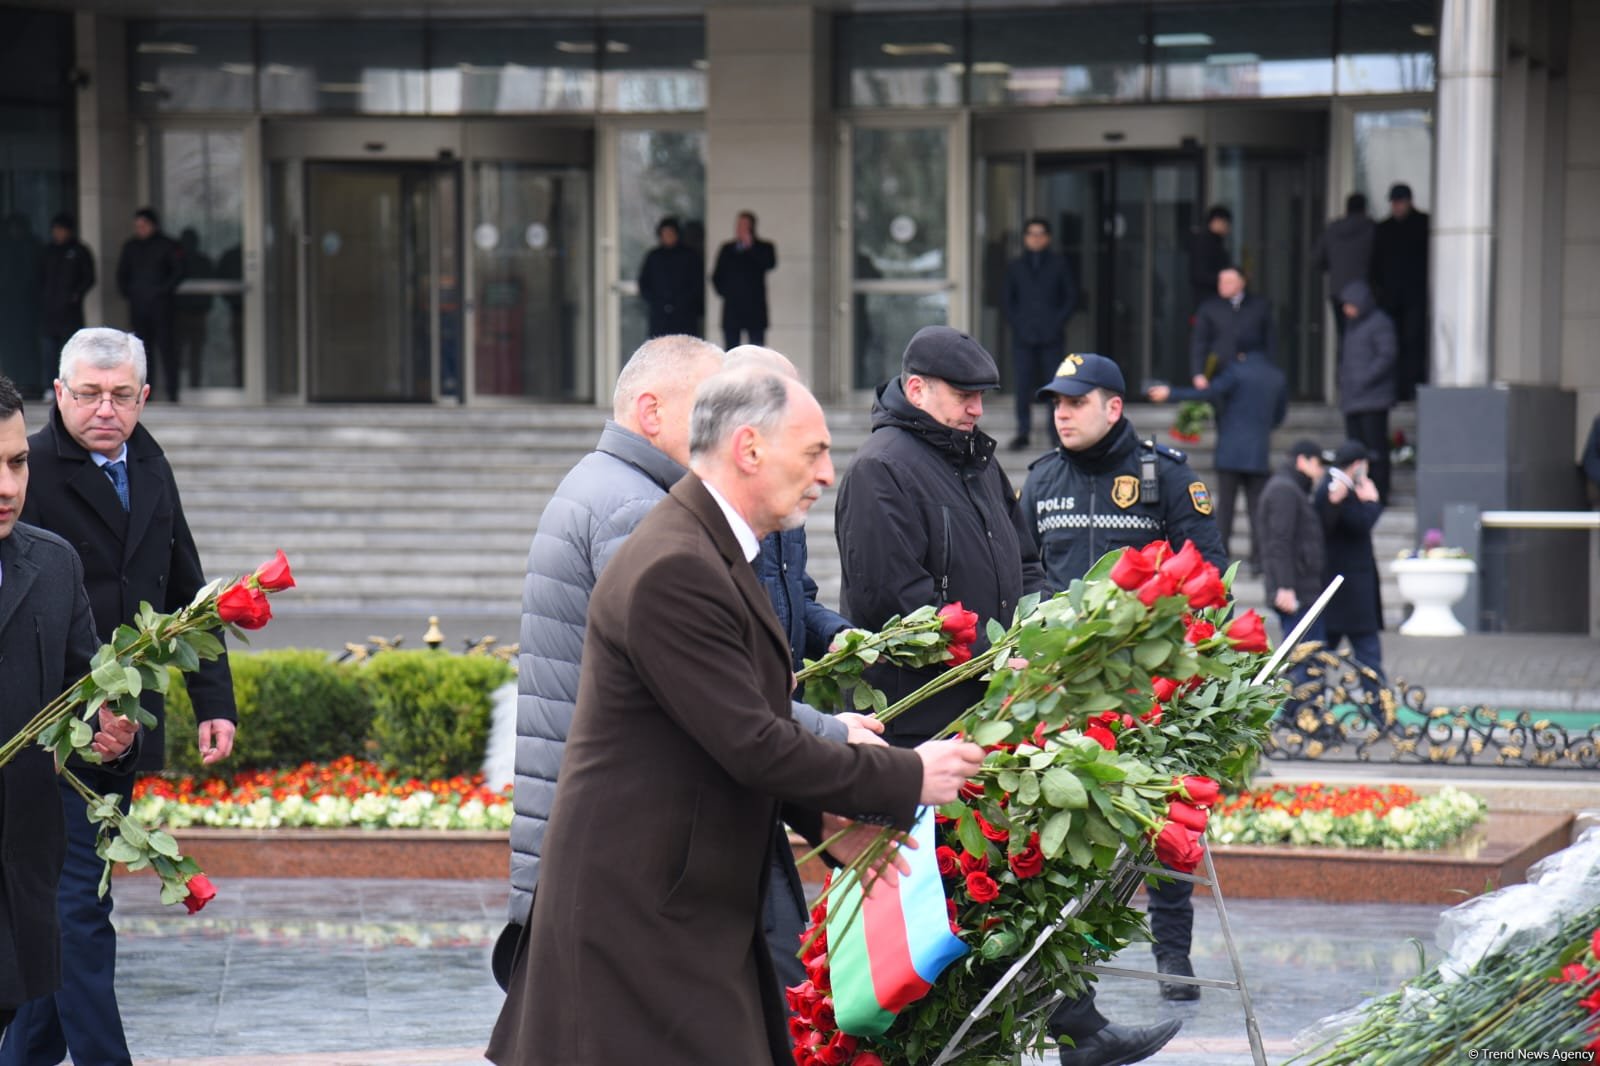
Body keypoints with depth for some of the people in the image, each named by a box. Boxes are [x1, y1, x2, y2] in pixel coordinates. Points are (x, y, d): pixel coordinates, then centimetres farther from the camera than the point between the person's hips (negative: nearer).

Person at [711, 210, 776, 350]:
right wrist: (723, 291, 4)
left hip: (754, 309, -3)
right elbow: (717, 276, 20)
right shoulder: (727, 249, 16)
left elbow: (770, 264, -14)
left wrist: (751, 246, -15)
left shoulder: (764, 248, 6)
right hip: (731, 311, 3)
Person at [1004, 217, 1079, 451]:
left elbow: (1072, 297, 8)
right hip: (1023, 335, 1)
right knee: (1024, 385, -2)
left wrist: (1058, 321, -4)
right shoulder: (1016, 267, 12)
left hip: (1051, 336, -1)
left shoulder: (1059, 264, 8)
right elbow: (1009, 300, 15)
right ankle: (1023, 432, 3)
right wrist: (1016, 323, 0)